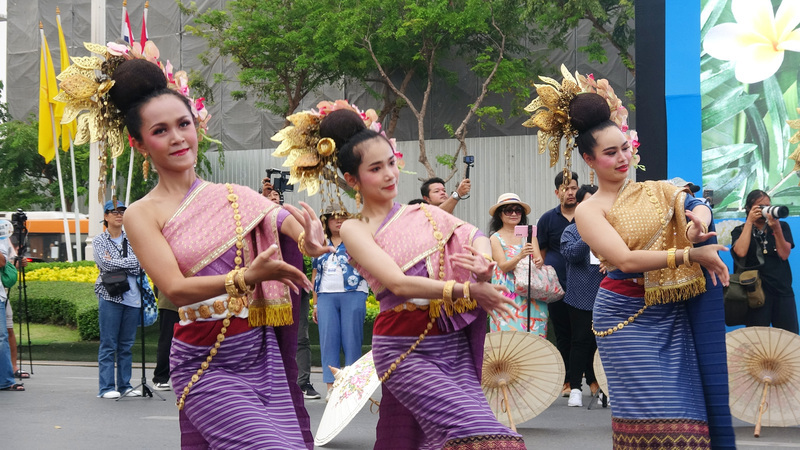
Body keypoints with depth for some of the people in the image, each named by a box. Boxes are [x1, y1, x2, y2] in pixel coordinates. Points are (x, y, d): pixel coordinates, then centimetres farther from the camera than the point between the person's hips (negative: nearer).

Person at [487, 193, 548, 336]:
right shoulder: (496, 238, 2)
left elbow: (539, 258, 2)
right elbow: (503, 266, -9)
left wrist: (539, 262, -22)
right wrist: (520, 256, -27)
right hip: (508, 292, -2)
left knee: (533, 331, -5)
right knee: (510, 330, -11)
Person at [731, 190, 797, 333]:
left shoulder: (782, 227, 12)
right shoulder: (739, 231, 8)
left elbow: (784, 255, 0)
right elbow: (741, 252, -14)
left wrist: (776, 229, -13)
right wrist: (749, 222, -7)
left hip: (783, 290, 2)